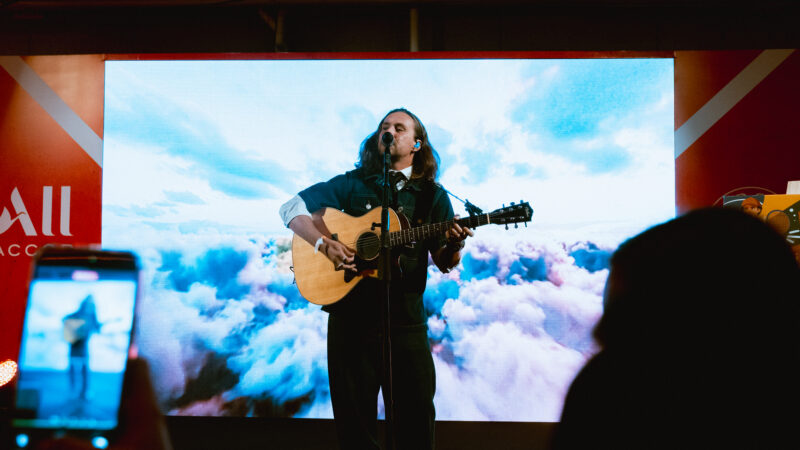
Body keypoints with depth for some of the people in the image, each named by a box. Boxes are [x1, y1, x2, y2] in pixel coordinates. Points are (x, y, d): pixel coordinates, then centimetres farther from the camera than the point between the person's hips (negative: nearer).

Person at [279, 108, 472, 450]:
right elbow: (291, 208, 2)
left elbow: (444, 263, 7)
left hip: (406, 316, 0)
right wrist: (324, 243, -13)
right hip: (351, 313, 0)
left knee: (416, 408, 1)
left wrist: (455, 246, -16)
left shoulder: (432, 195, 8)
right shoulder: (353, 184, 6)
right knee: (354, 411, 5)